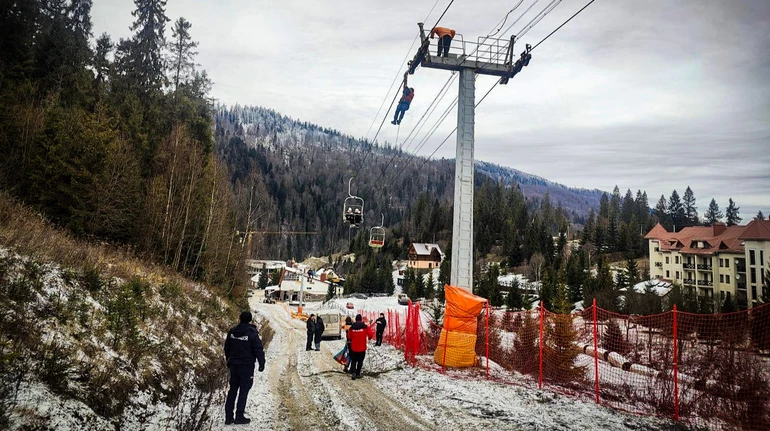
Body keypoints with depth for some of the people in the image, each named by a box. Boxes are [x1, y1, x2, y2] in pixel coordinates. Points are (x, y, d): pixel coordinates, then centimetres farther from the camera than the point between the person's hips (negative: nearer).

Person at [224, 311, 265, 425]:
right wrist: (262, 364, -3)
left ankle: (228, 416, 15)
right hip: (247, 366, -5)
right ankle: (239, 416, 3)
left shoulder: (232, 332, 3)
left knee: (232, 389, 14)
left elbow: (226, 348, 15)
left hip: (233, 365, 6)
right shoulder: (252, 333, -15)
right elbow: (259, 350, -14)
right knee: (244, 390, 3)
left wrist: (229, 360, 28)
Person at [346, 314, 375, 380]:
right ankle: (358, 374, 17)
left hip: (353, 348, 1)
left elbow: (349, 337, 2)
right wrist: (369, 338, 15)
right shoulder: (365, 327, -10)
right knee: (360, 361, 13)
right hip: (362, 348, -1)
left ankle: (353, 372, -5)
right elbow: (371, 335, -8)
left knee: (353, 360, 14)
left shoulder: (352, 328, -6)